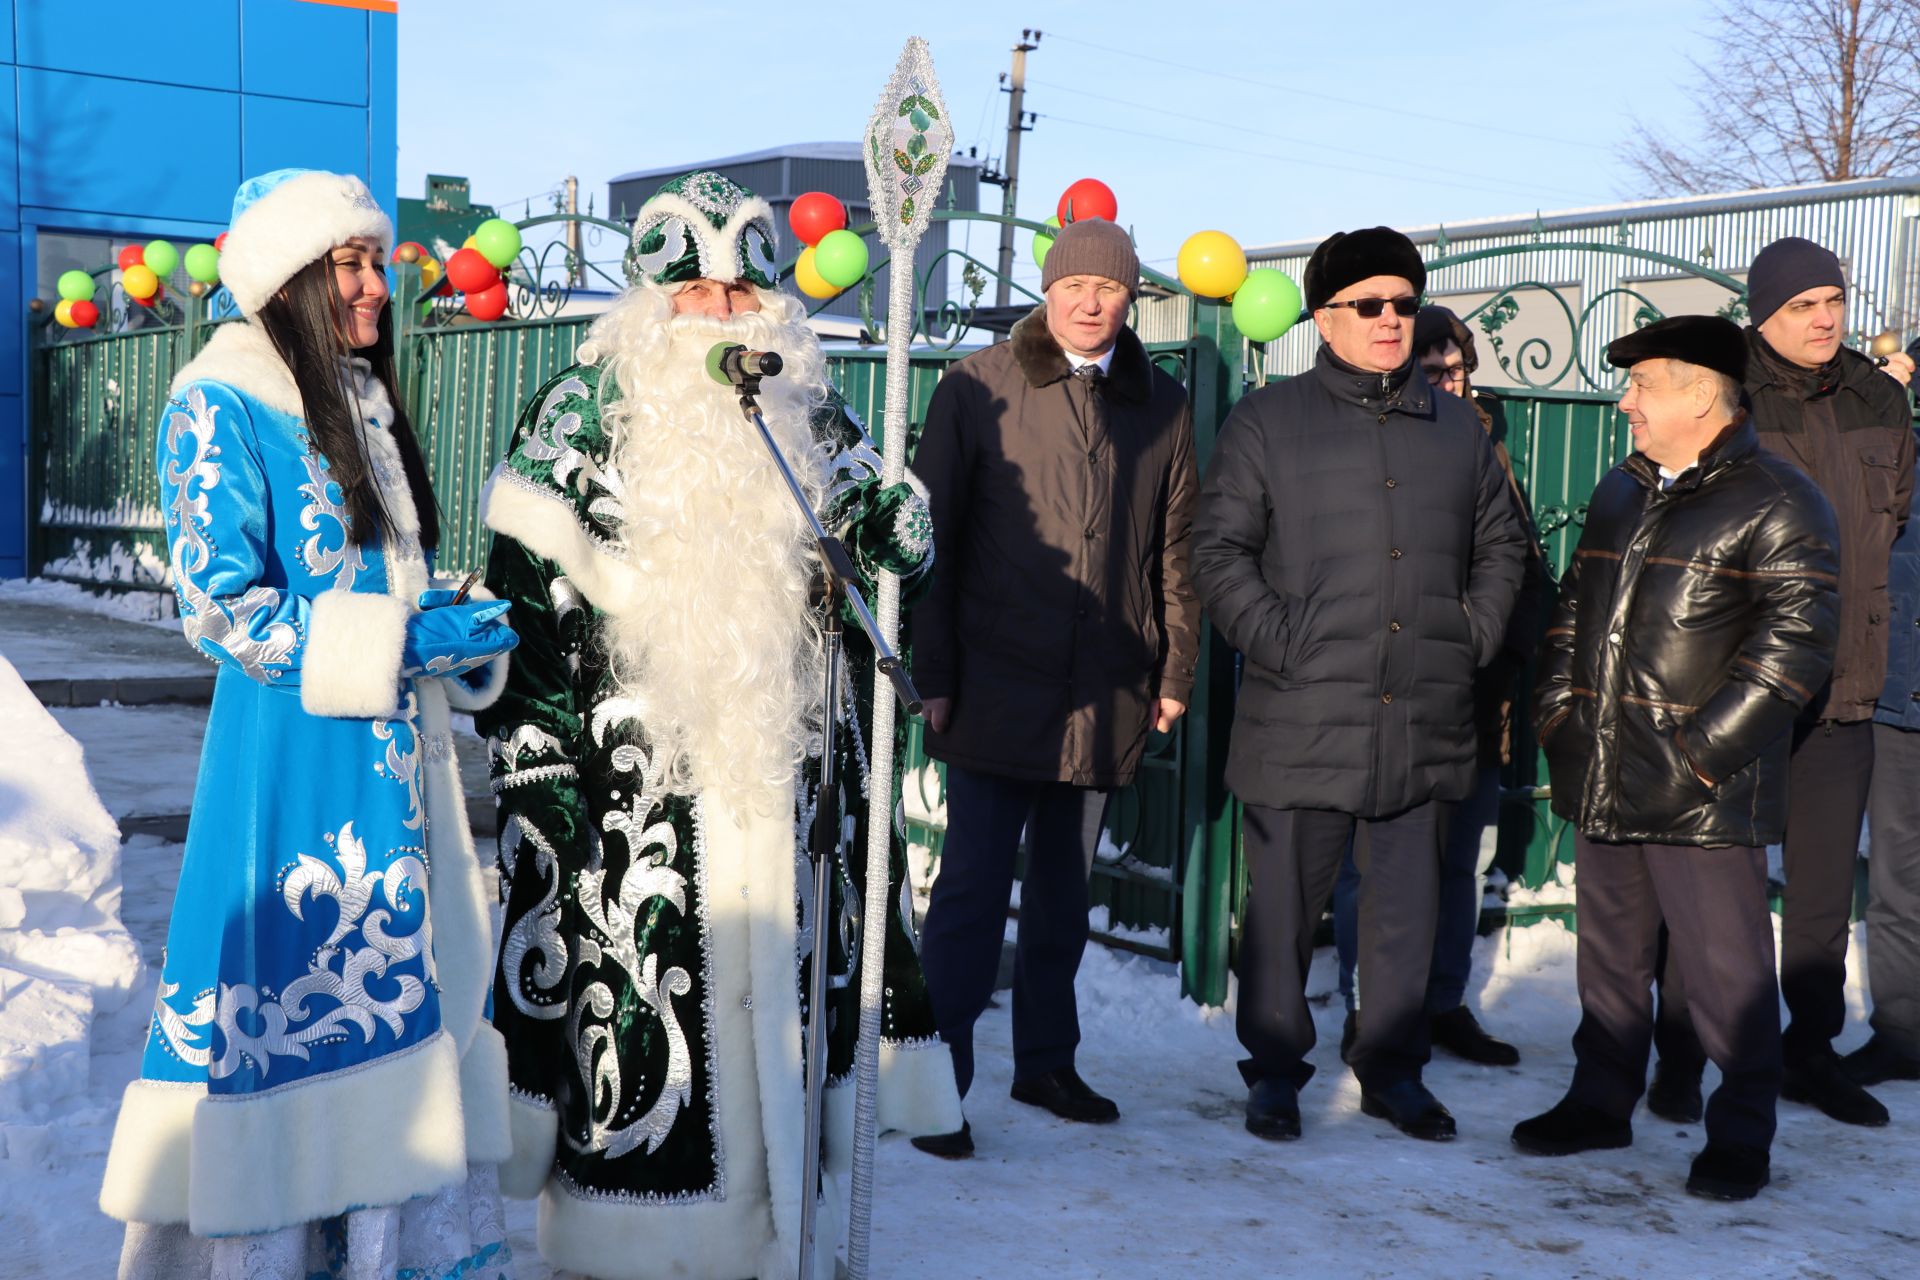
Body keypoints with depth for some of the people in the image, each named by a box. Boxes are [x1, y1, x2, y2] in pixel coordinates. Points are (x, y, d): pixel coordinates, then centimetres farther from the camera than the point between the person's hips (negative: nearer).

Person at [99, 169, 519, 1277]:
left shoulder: (369, 407, 15)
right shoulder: (223, 409, -9)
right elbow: (223, 608, -15)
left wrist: (461, 629, 2)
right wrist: (407, 641, -18)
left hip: (397, 758, 8)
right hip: (295, 759, -7)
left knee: (407, 997, 10)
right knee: (282, 1010, 0)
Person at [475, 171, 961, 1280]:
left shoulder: (809, 412, 11)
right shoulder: (588, 410, -1)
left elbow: (900, 542, 21)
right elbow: (525, 589, -2)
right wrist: (535, 751, -6)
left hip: (781, 762, 4)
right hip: (632, 775, -4)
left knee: (780, 984, 10)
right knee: (634, 990, -2)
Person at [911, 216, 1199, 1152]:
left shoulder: (1161, 406, 8)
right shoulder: (978, 388, -1)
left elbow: (1177, 549, 12)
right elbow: (932, 534, -1)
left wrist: (1175, 672, 8)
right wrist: (932, 671, -5)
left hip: (1106, 692, 4)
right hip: (997, 684, -3)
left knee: (1065, 885, 14)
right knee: (973, 885, -3)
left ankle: (1046, 1059, 27)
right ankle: (942, 1081, 5)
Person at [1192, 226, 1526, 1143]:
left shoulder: (1457, 429, 14)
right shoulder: (1269, 421, 2)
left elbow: (1500, 547, 22)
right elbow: (1219, 551, -2)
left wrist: (1472, 638, 8)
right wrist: (1280, 644, -10)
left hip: (1426, 724, 4)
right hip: (1303, 723, -3)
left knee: (1408, 907, 10)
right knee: (1284, 905, 4)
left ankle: (1394, 1069, 24)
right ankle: (1275, 1073, 18)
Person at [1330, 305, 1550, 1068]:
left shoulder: (1485, 453, 10)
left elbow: (1529, 569, 11)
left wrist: (1507, 655, -3)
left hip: (1473, 698, 5)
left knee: (1464, 861, 12)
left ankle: (1445, 1004, 24)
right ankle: (1366, 1013, 12)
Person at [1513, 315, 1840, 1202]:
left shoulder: (1778, 504, -8)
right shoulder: (1621, 491, 15)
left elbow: (1797, 639, -13)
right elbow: (1575, 603, 22)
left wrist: (1705, 749, -17)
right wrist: (1556, 708, 8)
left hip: (1705, 792, -7)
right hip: (1601, 780, 7)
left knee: (1726, 967, 0)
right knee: (1610, 950, 16)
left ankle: (1740, 1137, 14)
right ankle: (1601, 1103, 30)